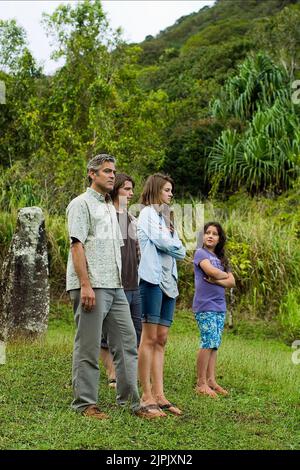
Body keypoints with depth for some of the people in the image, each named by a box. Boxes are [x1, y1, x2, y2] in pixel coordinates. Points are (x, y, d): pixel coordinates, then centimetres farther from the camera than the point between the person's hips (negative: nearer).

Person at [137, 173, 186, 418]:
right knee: (149, 338, -8)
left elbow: (181, 252, 17)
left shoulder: (166, 216, 26)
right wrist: (175, 243, 7)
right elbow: (162, 242, -13)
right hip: (153, 278, -8)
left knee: (161, 340, 5)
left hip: (169, 281, 8)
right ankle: (147, 396, -7)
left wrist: (170, 242, -1)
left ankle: (159, 395, 5)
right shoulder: (148, 213, 1)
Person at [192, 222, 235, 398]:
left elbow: (232, 282, 8)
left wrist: (215, 280, -9)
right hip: (205, 305, -7)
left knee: (215, 344, 5)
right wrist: (225, 275, 2)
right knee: (209, 342, -12)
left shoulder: (221, 258, 19)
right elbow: (211, 271, -17)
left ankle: (211, 380, 8)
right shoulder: (200, 253, 1)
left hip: (220, 306, 7)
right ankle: (201, 383, -8)